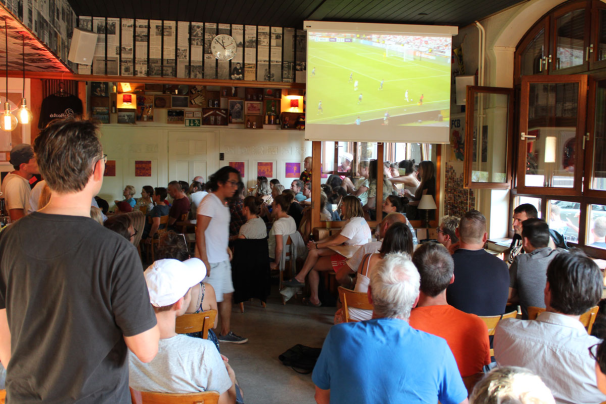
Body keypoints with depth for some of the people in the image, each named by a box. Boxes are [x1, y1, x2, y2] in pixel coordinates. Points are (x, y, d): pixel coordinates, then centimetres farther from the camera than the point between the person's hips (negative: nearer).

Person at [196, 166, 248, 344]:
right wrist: (204, 261, -23)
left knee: (226, 296, 16)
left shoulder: (222, 204, 15)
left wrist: (225, 248, 11)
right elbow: (200, 231, -20)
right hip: (211, 261, -10)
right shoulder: (209, 201, -15)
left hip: (222, 259, 10)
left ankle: (226, 333, 29)